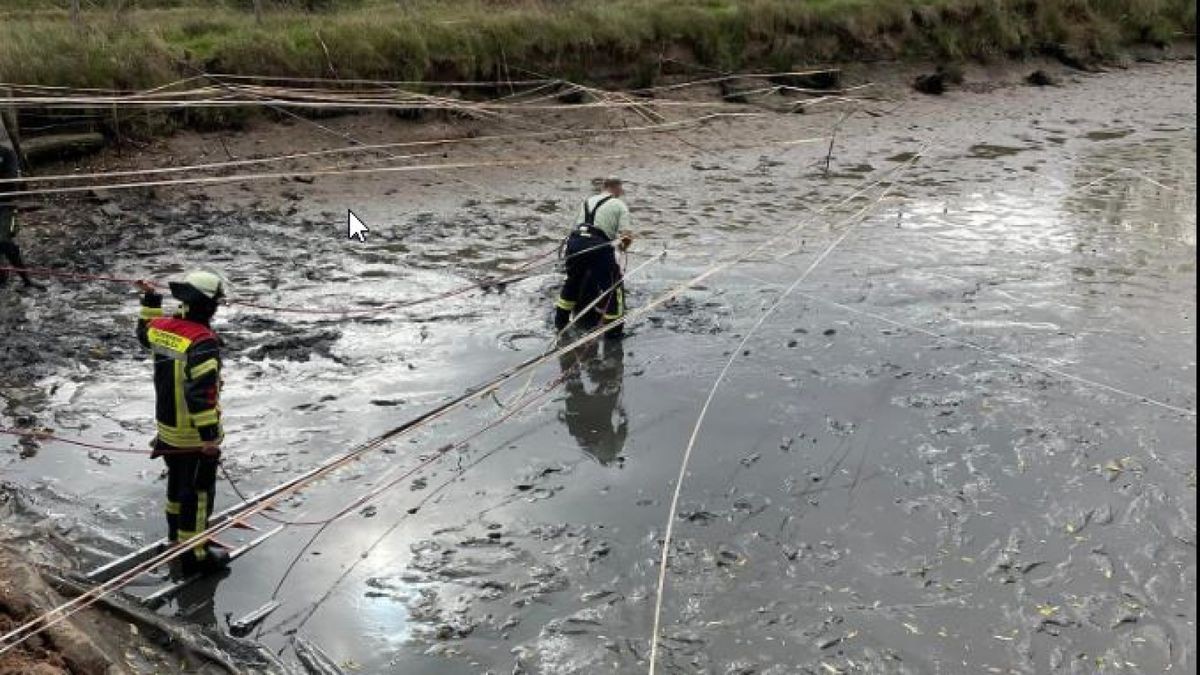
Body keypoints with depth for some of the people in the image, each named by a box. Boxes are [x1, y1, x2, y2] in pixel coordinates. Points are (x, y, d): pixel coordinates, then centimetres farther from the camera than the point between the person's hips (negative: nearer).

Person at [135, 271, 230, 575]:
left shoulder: (161, 328, -3)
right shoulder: (203, 342, -27)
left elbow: (145, 333, 24)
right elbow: (200, 393, -30)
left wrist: (150, 299, 33)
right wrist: (209, 436, -26)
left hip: (167, 427, 8)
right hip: (195, 435, -8)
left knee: (177, 480, 27)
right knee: (198, 491, 4)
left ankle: (177, 532, 48)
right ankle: (194, 555, 13)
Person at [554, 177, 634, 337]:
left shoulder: (587, 201, 28)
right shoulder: (619, 205, 12)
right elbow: (626, 236, 1)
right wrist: (623, 246, 24)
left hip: (574, 241, 6)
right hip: (598, 245, -5)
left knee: (573, 281, 28)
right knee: (614, 287, 11)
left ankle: (560, 322, 37)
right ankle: (613, 329, 14)